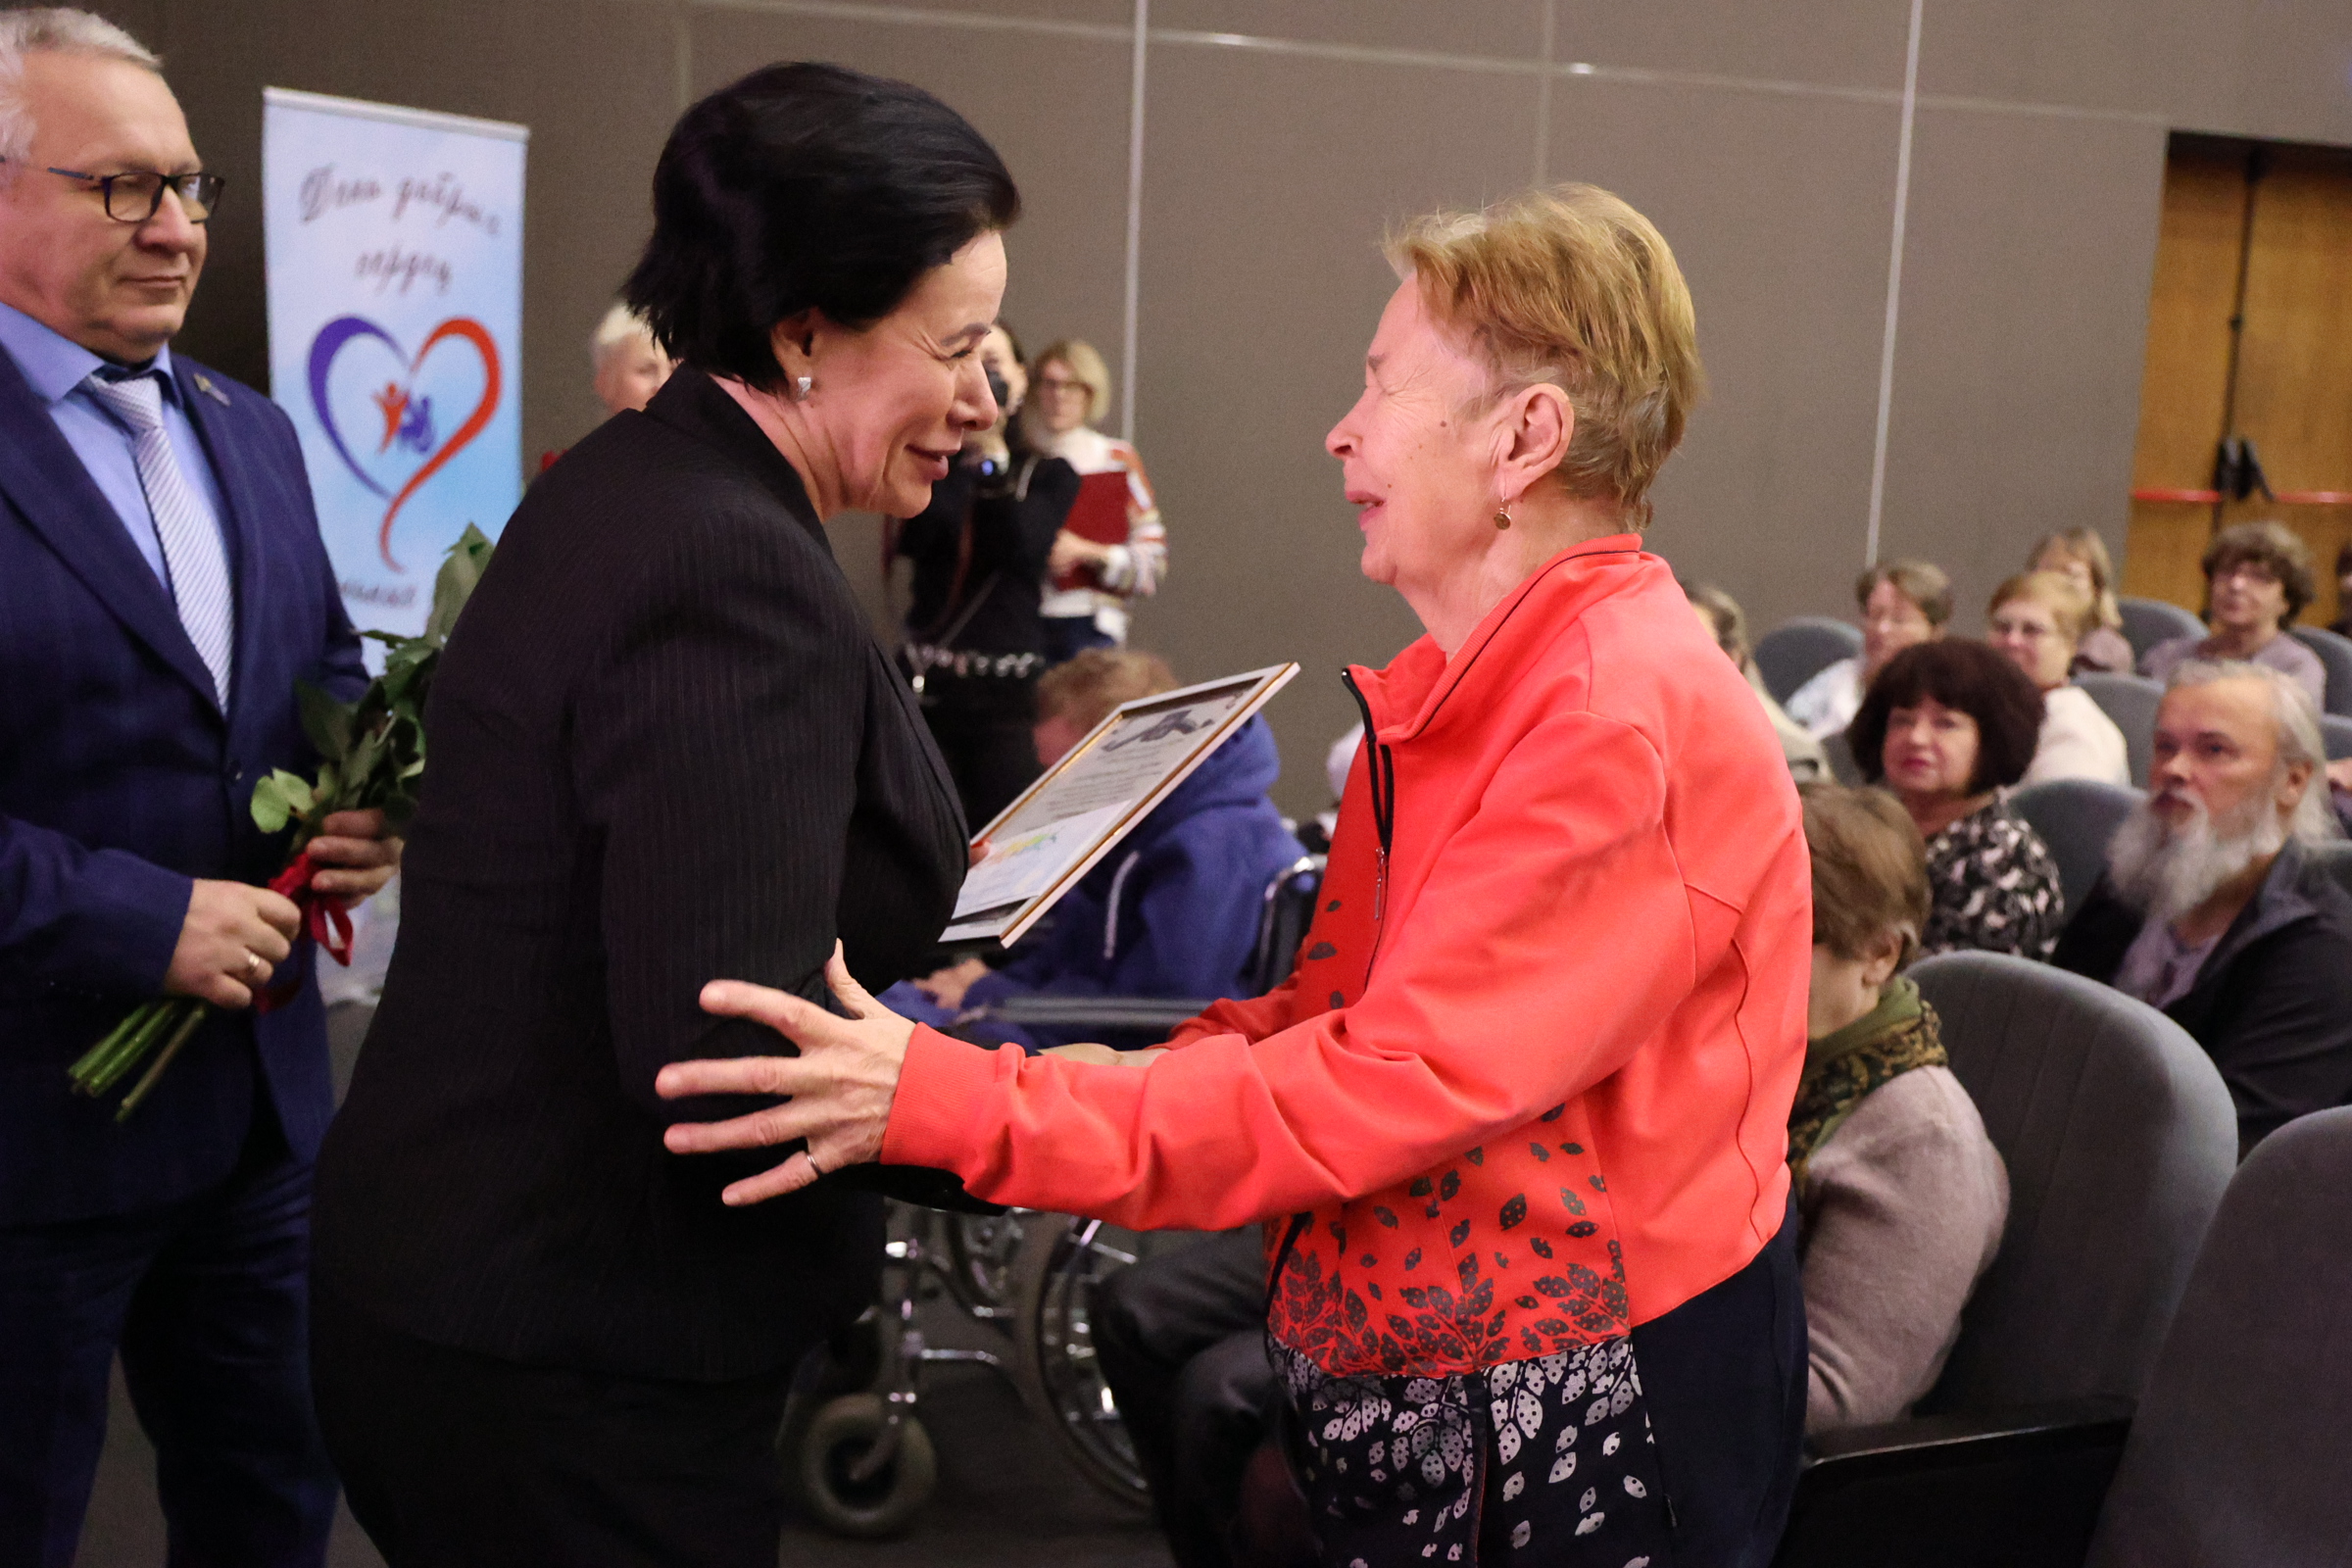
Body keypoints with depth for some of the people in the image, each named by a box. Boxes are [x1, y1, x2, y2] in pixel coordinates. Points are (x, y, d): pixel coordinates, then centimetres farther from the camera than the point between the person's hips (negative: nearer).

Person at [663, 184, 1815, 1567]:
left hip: (1593, 1430, -8)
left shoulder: (1632, 725, -23)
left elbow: (1386, 1086, -28)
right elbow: (1335, 1010, 10)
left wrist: (951, 1105, -30)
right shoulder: (1450, 698, 9)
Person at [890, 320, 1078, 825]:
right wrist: (958, 444, -9)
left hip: (1009, 689, 0)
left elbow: (1023, 546, -10)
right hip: (927, 687, 1)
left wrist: (991, 449, -9)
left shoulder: (1049, 475, 10)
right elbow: (917, 539, -11)